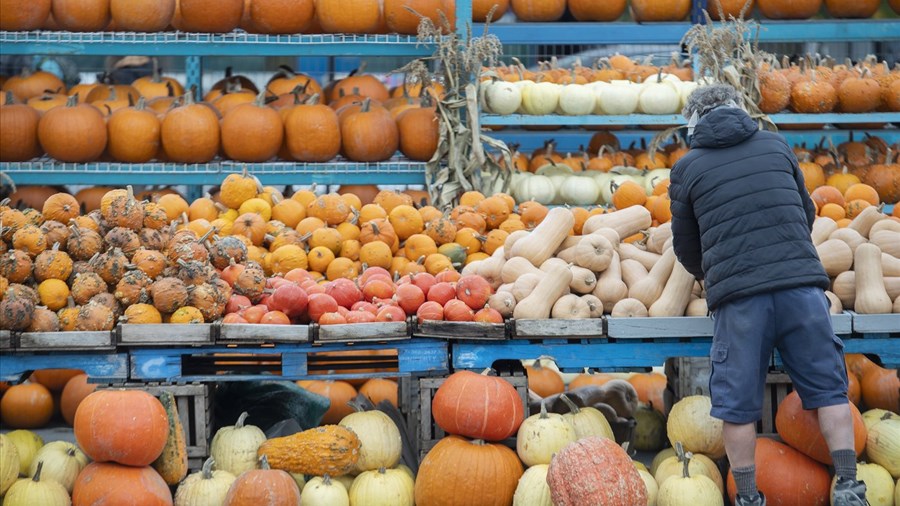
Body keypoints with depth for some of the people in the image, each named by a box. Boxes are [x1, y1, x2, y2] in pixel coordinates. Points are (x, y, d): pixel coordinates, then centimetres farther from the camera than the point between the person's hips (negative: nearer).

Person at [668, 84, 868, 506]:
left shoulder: (687, 168, 9)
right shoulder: (775, 146, 15)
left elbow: (686, 247, 18)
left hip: (737, 296, -2)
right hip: (801, 283, 2)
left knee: (737, 404, 6)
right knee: (828, 387, 10)